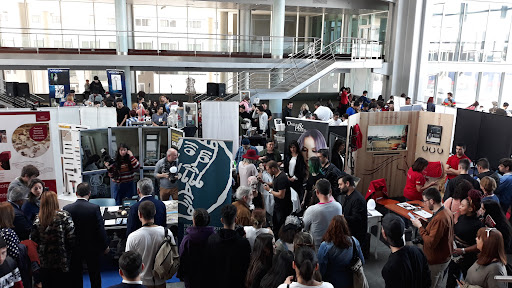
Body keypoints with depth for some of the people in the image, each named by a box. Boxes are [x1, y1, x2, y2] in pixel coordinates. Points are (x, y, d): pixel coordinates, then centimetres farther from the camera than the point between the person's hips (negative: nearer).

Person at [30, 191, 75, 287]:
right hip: (62, 262, -3)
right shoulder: (64, 216, -12)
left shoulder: (38, 219, -2)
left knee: (47, 284, 16)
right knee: (63, 283, 8)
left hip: (44, 262, 4)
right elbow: (71, 238, -14)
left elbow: (33, 239, 0)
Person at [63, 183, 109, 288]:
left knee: (76, 276, 16)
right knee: (95, 275, 15)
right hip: (92, 248, -1)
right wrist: (105, 246, 0)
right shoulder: (94, 208, -18)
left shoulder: (66, 209, -11)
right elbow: (100, 229, -13)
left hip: (74, 249, 2)